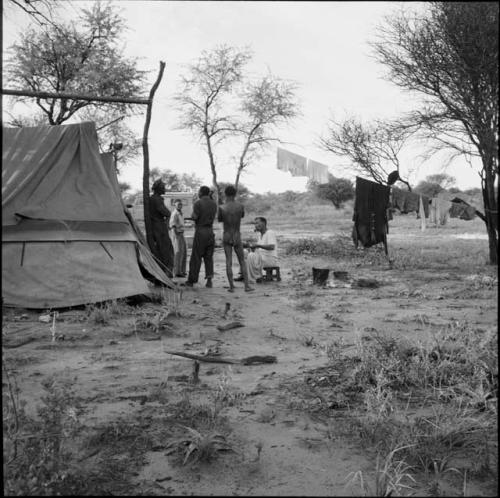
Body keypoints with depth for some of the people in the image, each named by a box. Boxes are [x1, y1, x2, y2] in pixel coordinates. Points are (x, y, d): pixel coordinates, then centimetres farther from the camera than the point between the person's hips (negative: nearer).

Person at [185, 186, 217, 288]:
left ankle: (191, 280, 5)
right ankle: (209, 280, 1)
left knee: (196, 257, 0)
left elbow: (194, 217, -16)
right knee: (209, 257, 8)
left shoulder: (198, 203, -10)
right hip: (210, 231, 5)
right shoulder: (213, 204, 9)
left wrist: (192, 215, 4)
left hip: (200, 231, -5)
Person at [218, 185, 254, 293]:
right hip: (237, 237, 0)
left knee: (228, 262, 3)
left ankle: (231, 287, 1)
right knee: (242, 262, 9)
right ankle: (247, 285, 3)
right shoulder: (240, 206, -6)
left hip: (226, 237, 0)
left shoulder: (222, 208, -11)